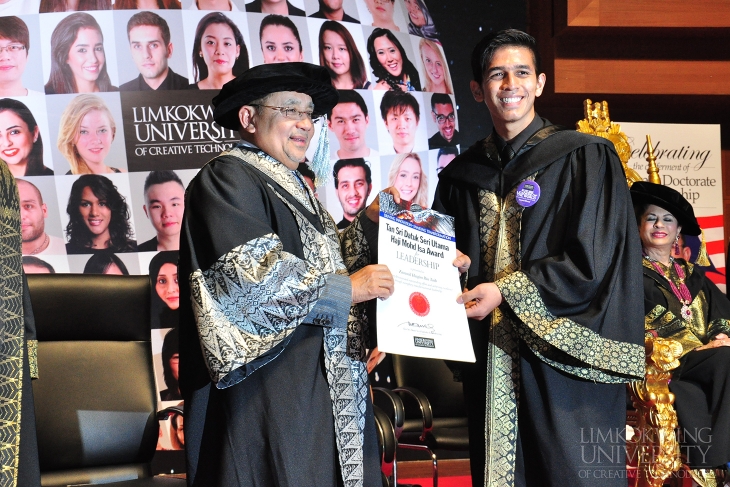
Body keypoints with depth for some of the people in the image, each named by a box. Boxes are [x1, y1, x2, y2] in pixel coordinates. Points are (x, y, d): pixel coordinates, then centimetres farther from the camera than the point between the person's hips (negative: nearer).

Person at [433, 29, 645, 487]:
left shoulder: (586, 157, -1)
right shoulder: (464, 174, 13)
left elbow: (592, 262, -8)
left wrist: (505, 291, -12)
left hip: (566, 363, -4)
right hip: (491, 362, 4)